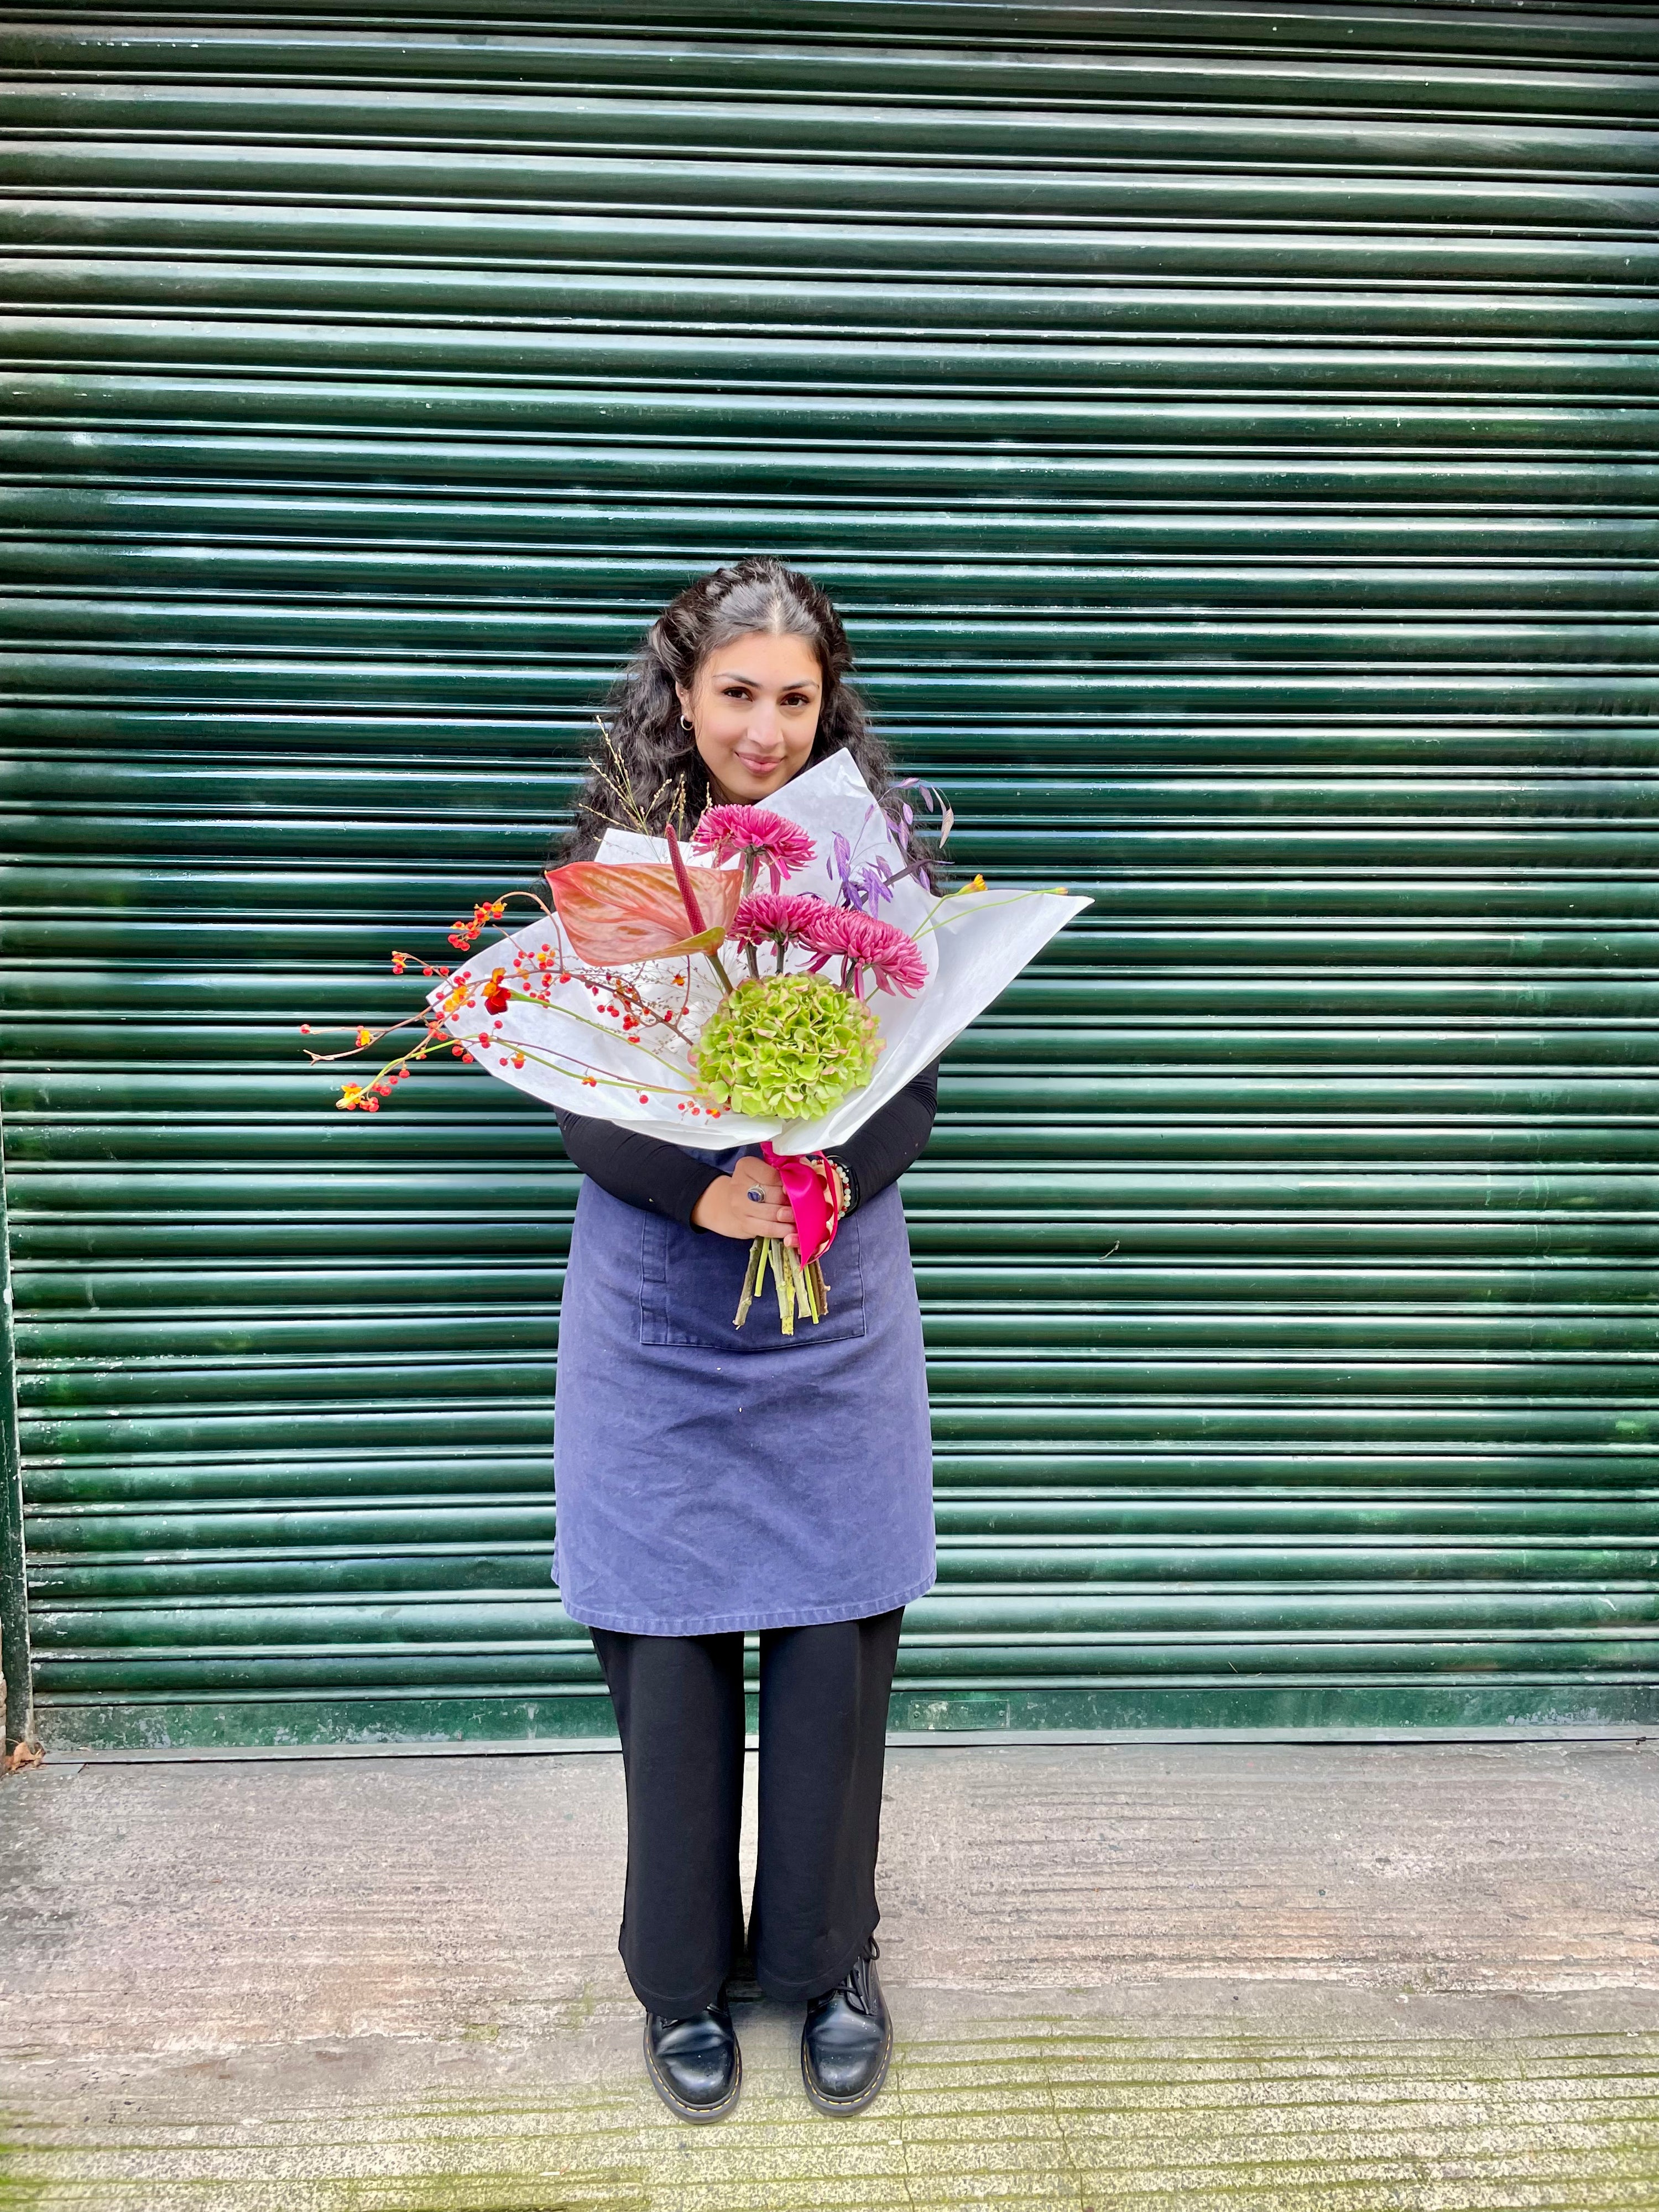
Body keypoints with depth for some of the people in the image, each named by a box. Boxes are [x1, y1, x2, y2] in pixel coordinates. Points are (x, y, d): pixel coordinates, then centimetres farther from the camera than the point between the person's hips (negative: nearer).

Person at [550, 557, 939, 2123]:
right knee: (670, 1646, 8)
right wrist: (707, 1192, -25)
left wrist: (828, 1179, -23)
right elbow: (582, 1107, -7)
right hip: (655, 1312, 0)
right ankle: (681, 1976, 32)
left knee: (837, 1639, 8)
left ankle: (827, 1961, 32)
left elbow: (912, 1098, -2)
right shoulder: (610, 860, -2)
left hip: (839, 1309, 1)